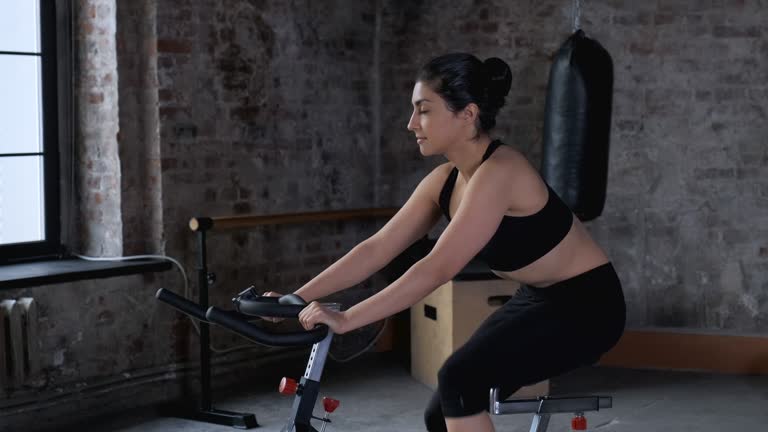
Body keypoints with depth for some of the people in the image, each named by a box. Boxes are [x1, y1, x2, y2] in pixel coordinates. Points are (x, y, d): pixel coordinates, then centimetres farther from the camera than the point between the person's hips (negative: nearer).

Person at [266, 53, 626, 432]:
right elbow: (376, 249, -1)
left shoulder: (499, 172, -27)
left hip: (585, 305, -9)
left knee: (459, 380, -25)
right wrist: (296, 298, -8)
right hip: (537, 299, 9)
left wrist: (346, 320, -33)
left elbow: (436, 269, -33)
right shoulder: (444, 181, -1)